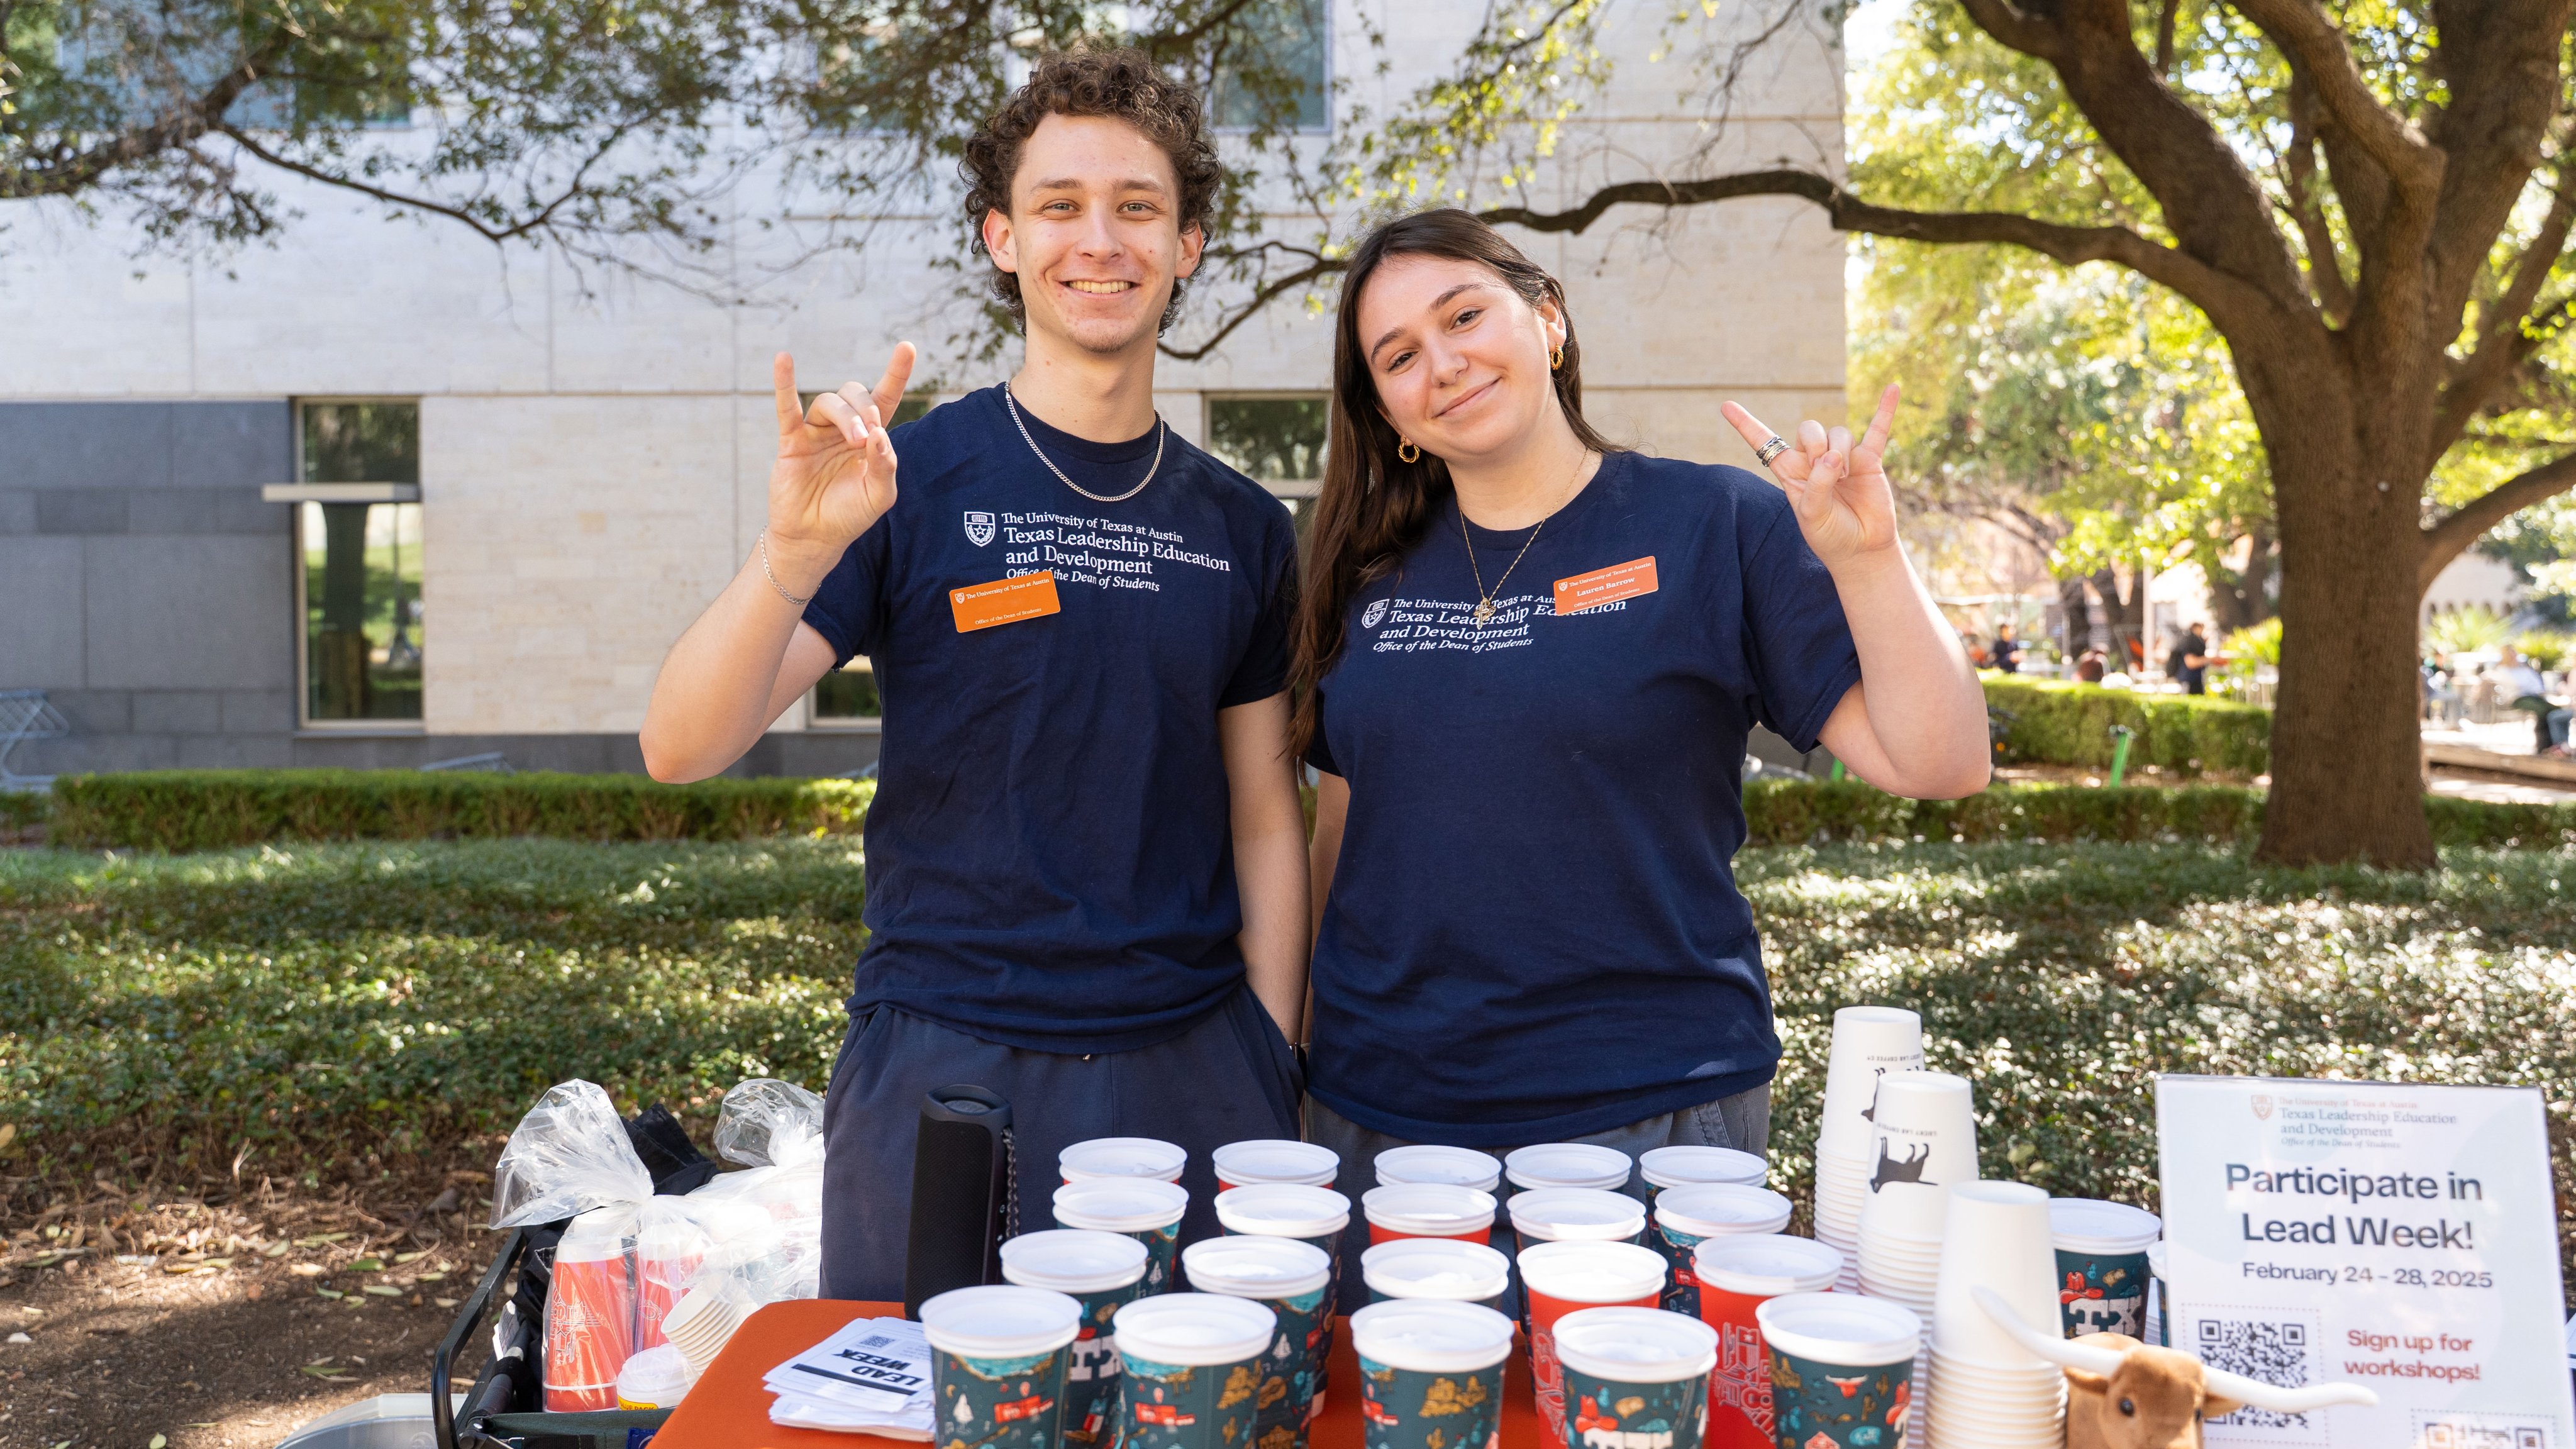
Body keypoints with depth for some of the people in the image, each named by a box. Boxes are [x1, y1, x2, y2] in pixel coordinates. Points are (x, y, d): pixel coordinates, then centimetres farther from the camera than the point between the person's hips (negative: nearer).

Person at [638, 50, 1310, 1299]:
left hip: (1193, 1067, 3)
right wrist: (796, 553, -28)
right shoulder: (911, 481, -4)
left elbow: (1264, 814, 9)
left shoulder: (1240, 528, 6)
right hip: (943, 1066, -2)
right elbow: (681, 748, -11)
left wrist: (1272, 1056, 2)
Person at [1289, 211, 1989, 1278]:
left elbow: (1942, 766, -9)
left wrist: (1864, 556, -21)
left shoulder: (1717, 526, -5)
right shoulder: (1371, 571, 6)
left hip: (1649, 1110, -3)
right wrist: (1298, 1032, 12)